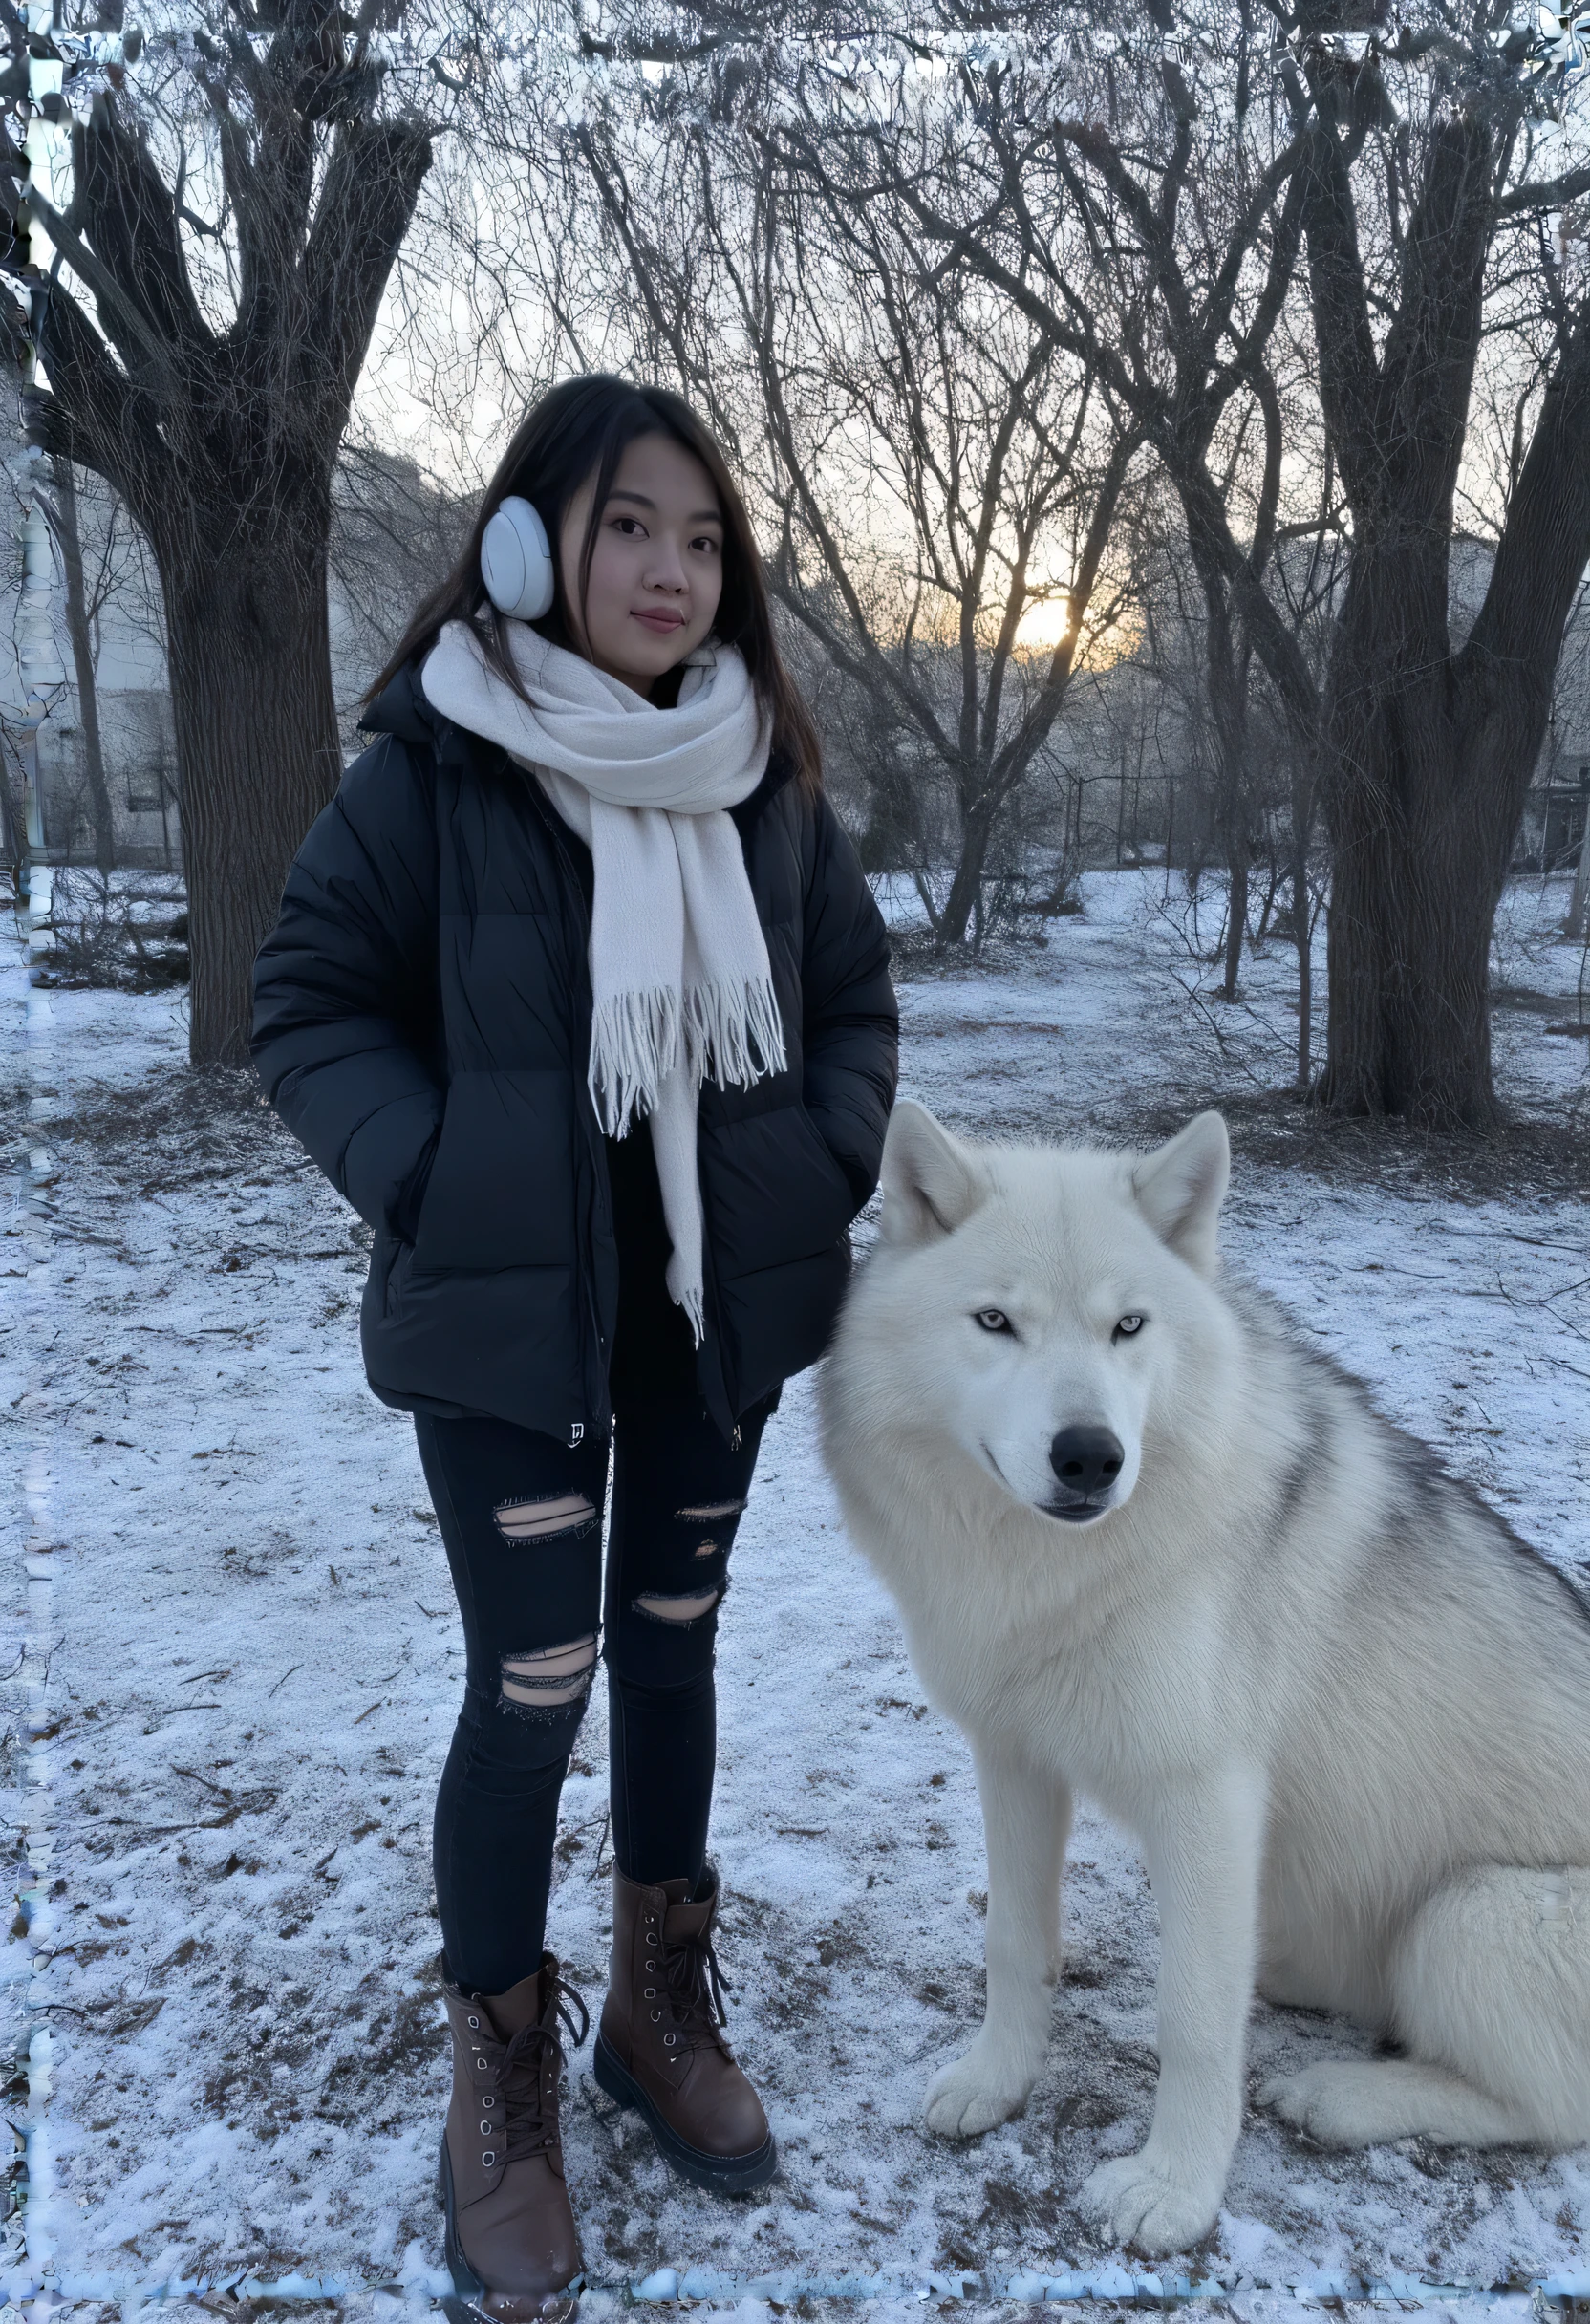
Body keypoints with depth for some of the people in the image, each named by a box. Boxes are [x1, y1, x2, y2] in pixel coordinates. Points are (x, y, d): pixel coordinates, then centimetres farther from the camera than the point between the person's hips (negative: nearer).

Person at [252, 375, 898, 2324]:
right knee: (533, 1684, -1)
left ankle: (661, 2004, 37)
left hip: (720, 1300, 4)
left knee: (671, 1648, 16)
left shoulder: (764, 772, 2)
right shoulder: (431, 764, -10)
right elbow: (308, 1005, -7)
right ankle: (499, 2081, 24)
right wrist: (436, 1185, -16)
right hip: (508, 1310, -4)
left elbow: (853, 995, 10)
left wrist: (833, 1172, -2)